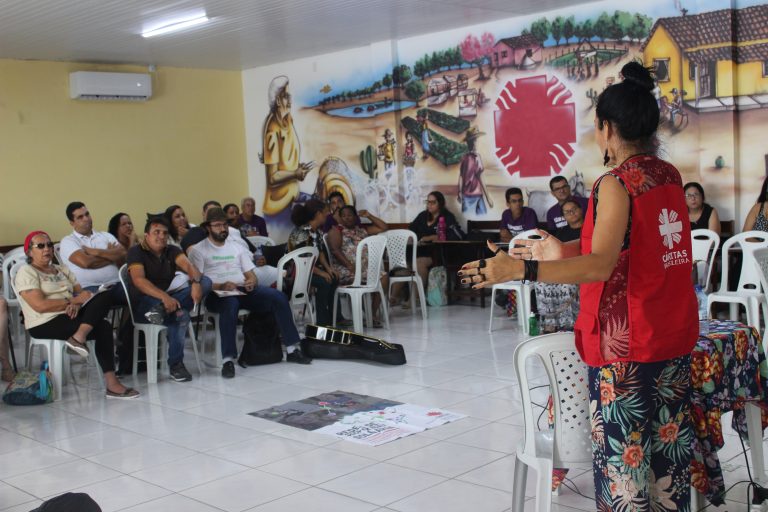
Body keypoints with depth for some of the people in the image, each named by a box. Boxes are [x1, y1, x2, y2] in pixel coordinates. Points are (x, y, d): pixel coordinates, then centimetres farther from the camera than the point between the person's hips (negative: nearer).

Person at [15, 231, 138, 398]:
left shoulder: (62, 269, 21)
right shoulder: (26, 272, -1)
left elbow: (81, 293, 11)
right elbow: (40, 305, -15)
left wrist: (76, 304, -14)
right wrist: (73, 300, -13)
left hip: (70, 316, 7)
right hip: (45, 324, -7)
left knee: (104, 297, -19)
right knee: (103, 327, -23)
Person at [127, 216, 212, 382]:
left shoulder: (172, 250, 10)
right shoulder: (136, 252, -6)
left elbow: (188, 266, -9)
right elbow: (138, 280, -23)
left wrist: (196, 283, -34)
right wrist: (164, 297, -39)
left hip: (169, 298, 6)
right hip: (144, 303, -6)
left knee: (205, 282, -17)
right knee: (180, 315, -35)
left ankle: (163, 310, -32)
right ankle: (175, 364, -23)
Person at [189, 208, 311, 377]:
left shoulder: (236, 247, 24)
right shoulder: (198, 250, 8)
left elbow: (251, 275, 19)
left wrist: (252, 282, -7)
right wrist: (221, 286, -21)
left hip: (244, 290, 5)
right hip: (216, 293, -5)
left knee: (279, 297, -18)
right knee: (230, 304, -41)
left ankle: (292, 349, -15)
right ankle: (228, 360, -41)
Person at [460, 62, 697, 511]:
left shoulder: (616, 184, -16)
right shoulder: (670, 176, 7)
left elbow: (601, 265, -27)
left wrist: (522, 270, -34)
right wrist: (564, 252, 20)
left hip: (626, 342, -8)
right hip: (676, 337, 8)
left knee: (624, 452, 2)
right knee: (668, 441, 17)